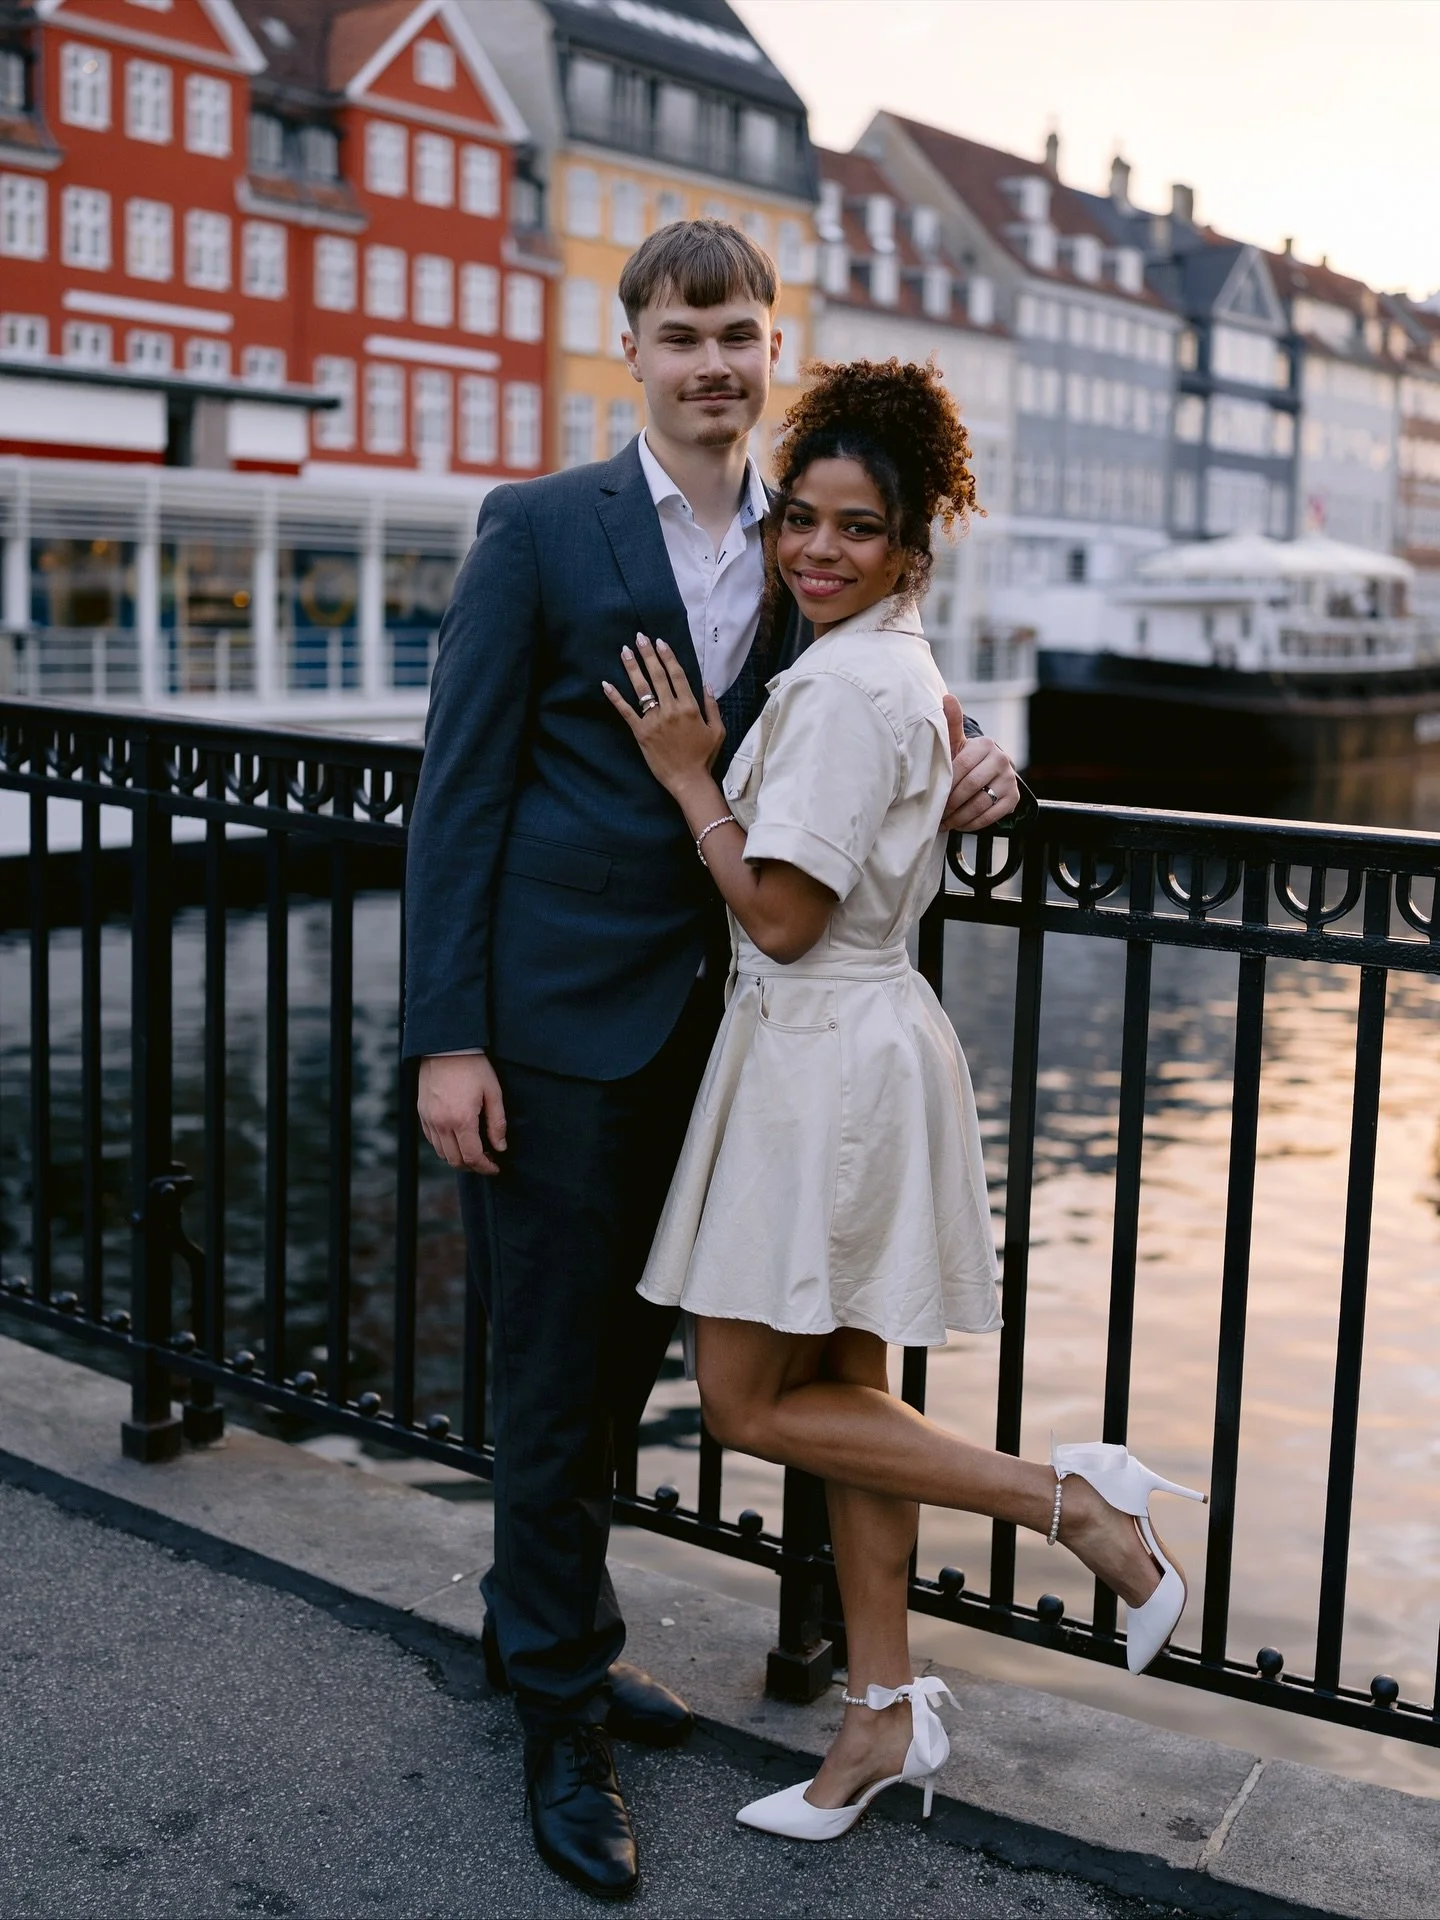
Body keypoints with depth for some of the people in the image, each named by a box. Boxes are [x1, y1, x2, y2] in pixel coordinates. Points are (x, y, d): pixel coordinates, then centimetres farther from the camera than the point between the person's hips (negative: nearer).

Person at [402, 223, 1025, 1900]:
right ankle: (562, 1718, 19)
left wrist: (963, 775, -6)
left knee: (628, 1348, 18)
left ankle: (544, 1617, 40)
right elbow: (458, 788, -8)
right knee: (553, 1366, 3)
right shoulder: (539, 530, -6)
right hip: (557, 1015, -5)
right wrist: (445, 1037, -13)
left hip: (708, 1017, 5)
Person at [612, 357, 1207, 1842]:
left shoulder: (846, 685, -18)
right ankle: (884, 1716, 24)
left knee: (750, 1402, 1)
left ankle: (1074, 1500, 3)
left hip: (824, 1054, -10)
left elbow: (784, 914, -19)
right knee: (846, 1388, 14)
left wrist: (688, 774, -11)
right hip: (857, 1039, 10)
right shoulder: (899, 668, 12)